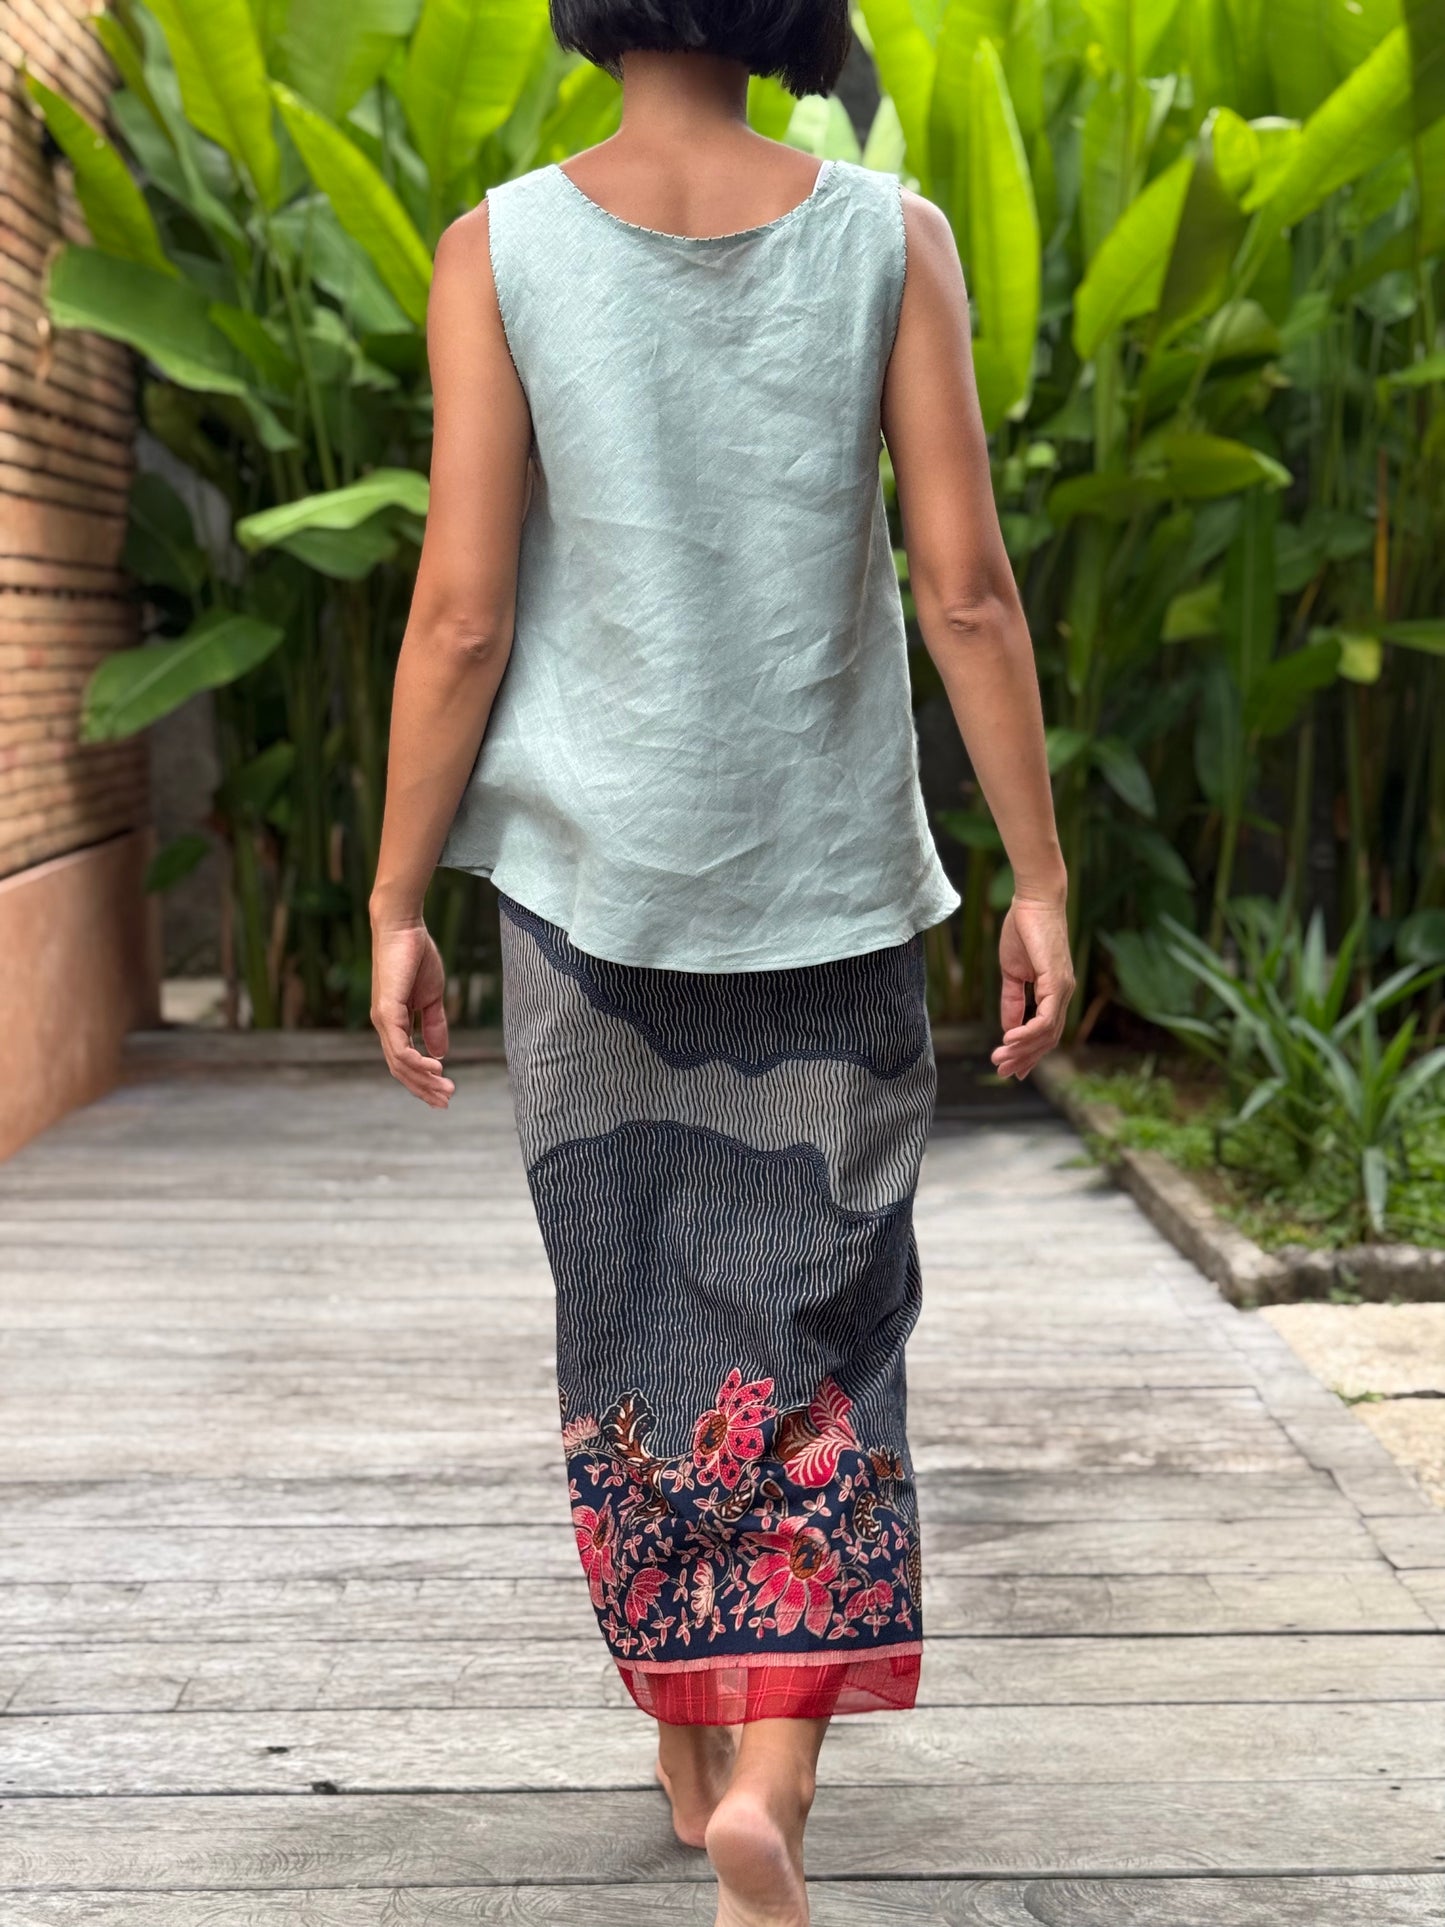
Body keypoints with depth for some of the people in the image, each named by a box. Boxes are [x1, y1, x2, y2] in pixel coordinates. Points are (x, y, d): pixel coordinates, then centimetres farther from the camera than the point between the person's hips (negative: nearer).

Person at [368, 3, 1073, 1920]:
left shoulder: (501, 249, -6)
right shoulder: (890, 236, -4)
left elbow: (463, 615, -9)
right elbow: (968, 590, -7)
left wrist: (397, 907, -1)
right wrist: (1040, 881, -1)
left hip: (593, 876, 0)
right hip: (829, 877, 0)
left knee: (635, 1322, 15)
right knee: (812, 1330, 8)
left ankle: (696, 1742, 29)